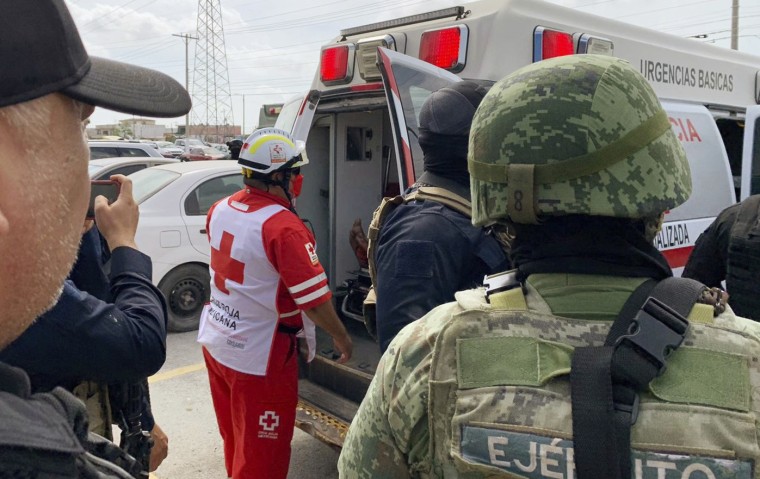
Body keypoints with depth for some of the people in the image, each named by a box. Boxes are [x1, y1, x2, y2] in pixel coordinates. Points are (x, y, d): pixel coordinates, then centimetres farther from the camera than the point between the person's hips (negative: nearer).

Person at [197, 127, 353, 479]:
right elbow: (314, 301, -22)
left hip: (216, 343, 8)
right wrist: (342, 338, -7)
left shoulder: (220, 209, 0)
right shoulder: (283, 226, -25)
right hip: (259, 357, -8)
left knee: (235, 441, 26)